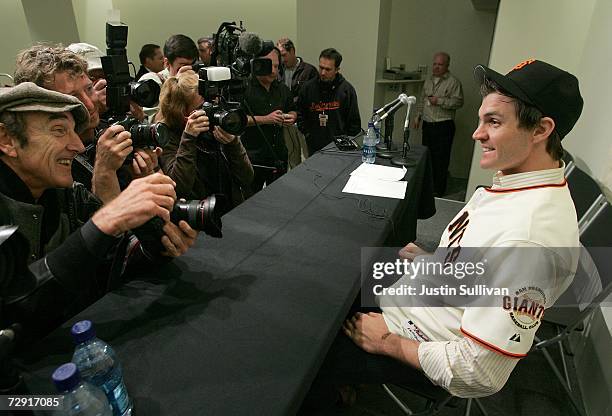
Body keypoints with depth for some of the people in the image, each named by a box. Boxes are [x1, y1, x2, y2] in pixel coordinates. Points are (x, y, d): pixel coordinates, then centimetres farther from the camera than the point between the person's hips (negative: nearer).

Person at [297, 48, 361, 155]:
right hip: (314, 148, 2)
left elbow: (354, 122, 2)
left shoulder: (347, 89, -2)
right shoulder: (308, 87, 3)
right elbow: (300, 114, 14)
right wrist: (307, 134, 4)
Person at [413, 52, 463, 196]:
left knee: (440, 158, -5)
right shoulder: (428, 80, 17)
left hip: (444, 126, -7)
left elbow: (459, 102, -12)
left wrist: (439, 101, -18)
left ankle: (438, 190, 3)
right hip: (427, 124, 7)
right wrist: (418, 116, 19)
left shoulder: (453, 82, -5)